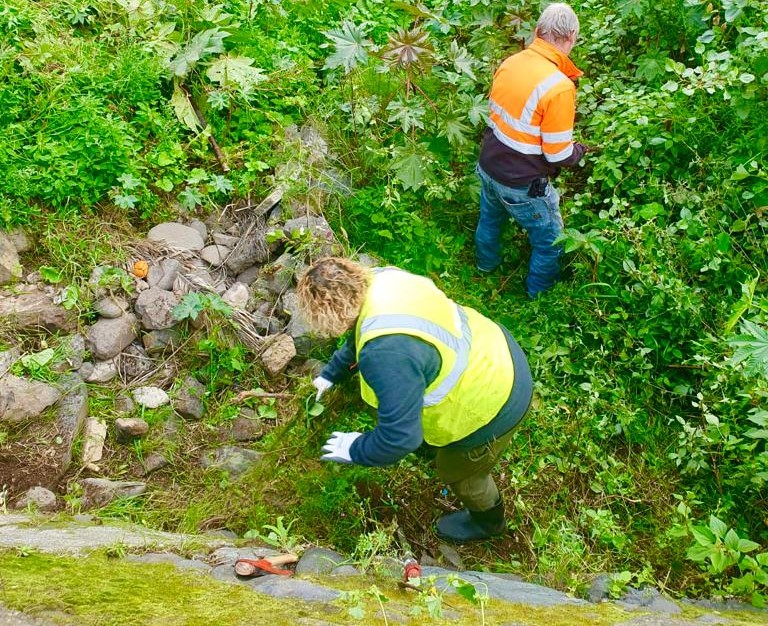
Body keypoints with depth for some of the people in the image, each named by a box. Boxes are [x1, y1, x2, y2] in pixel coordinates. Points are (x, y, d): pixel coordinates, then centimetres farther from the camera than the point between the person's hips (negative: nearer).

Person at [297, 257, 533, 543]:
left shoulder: (386, 354, -38)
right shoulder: (380, 280, -9)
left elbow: (400, 436, -31)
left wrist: (356, 450, -12)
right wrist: (331, 373, 25)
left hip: (491, 406, -7)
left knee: (456, 471, 23)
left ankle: (487, 521, 52)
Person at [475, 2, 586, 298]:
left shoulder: (510, 62, -6)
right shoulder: (559, 86, -28)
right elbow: (558, 156, -22)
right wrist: (581, 150, -1)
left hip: (488, 166, 8)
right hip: (521, 184, -7)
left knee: (490, 219, 34)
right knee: (550, 242, 17)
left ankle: (486, 263, 59)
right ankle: (539, 293, 37)